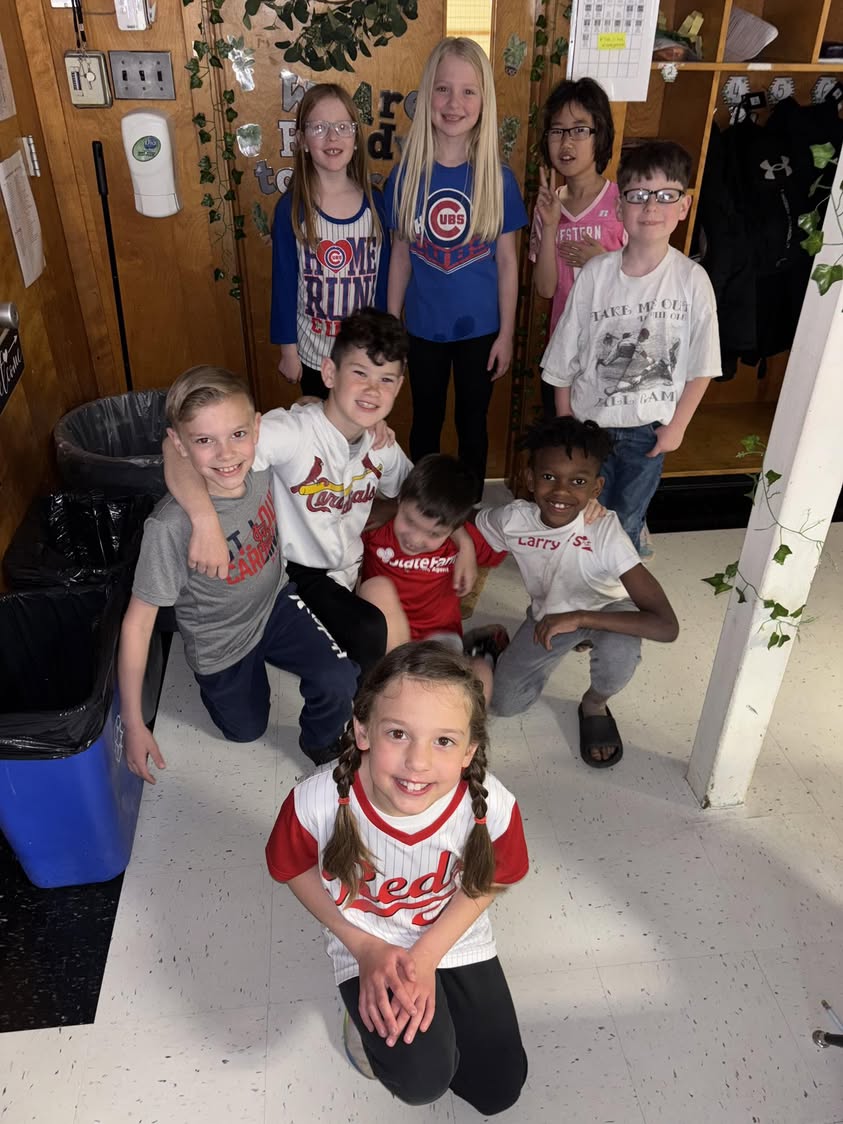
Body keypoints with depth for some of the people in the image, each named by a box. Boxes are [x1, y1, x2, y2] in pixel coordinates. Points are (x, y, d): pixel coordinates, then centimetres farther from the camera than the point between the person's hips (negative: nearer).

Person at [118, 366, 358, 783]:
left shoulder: (261, 464, -24)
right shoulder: (170, 527, -38)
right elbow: (137, 623, -27)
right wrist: (133, 725, -23)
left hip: (275, 601, 3)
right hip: (220, 642, -2)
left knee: (340, 682, -18)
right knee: (246, 730, 19)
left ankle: (321, 741, 17)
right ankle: (210, 677, 50)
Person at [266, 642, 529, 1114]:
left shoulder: (493, 807, -33)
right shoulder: (317, 804, -34)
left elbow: (488, 881, -9)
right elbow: (295, 871, -10)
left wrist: (427, 955, -14)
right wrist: (364, 947, -13)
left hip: (455, 940, 2)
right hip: (369, 945, -2)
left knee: (499, 1090, 10)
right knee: (422, 1082, -17)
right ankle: (368, 1009, 14)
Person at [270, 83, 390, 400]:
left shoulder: (374, 201, -4)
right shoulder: (291, 207, -11)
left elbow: (383, 275, 3)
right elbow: (284, 283, -6)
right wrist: (288, 349, -5)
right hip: (313, 353, -2)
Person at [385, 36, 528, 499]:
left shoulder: (497, 177, -9)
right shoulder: (406, 175, -7)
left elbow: (507, 260, -3)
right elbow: (401, 255, 0)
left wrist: (506, 333, -3)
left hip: (480, 326, -1)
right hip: (423, 326, 1)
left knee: (472, 422, 15)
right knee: (425, 422, 17)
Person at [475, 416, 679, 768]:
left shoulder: (605, 532, -36)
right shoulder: (512, 520, -26)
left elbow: (666, 626, -41)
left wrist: (578, 618, -46)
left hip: (603, 612, -3)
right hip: (548, 614, 3)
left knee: (619, 651, -36)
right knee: (504, 702, -5)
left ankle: (595, 705, -1)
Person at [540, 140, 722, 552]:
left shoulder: (692, 280, -11)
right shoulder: (595, 273, -11)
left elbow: (701, 366, -3)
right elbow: (564, 361, -3)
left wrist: (677, 425, -3)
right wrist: (565, 424, 0)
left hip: (649, 429, 0)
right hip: (589, 422, 0)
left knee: (626, 521, 15)